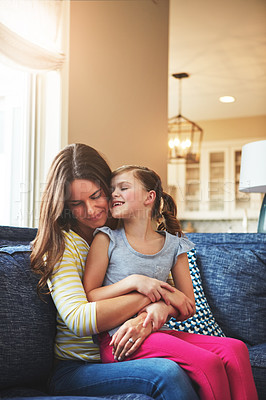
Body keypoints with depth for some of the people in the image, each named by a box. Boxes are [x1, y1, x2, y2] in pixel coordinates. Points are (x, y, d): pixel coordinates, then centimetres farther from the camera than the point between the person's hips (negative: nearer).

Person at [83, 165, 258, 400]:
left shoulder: (174, 246, 11)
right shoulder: (107, 240, 3)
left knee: (235, 349, -19)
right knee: (207, 363, -25)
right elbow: (87, 298, -4)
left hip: (153, 334, 4)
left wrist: (158, 308, -15)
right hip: (114, 339, -4)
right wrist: (133, 282, -17)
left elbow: (188, 308, 8)